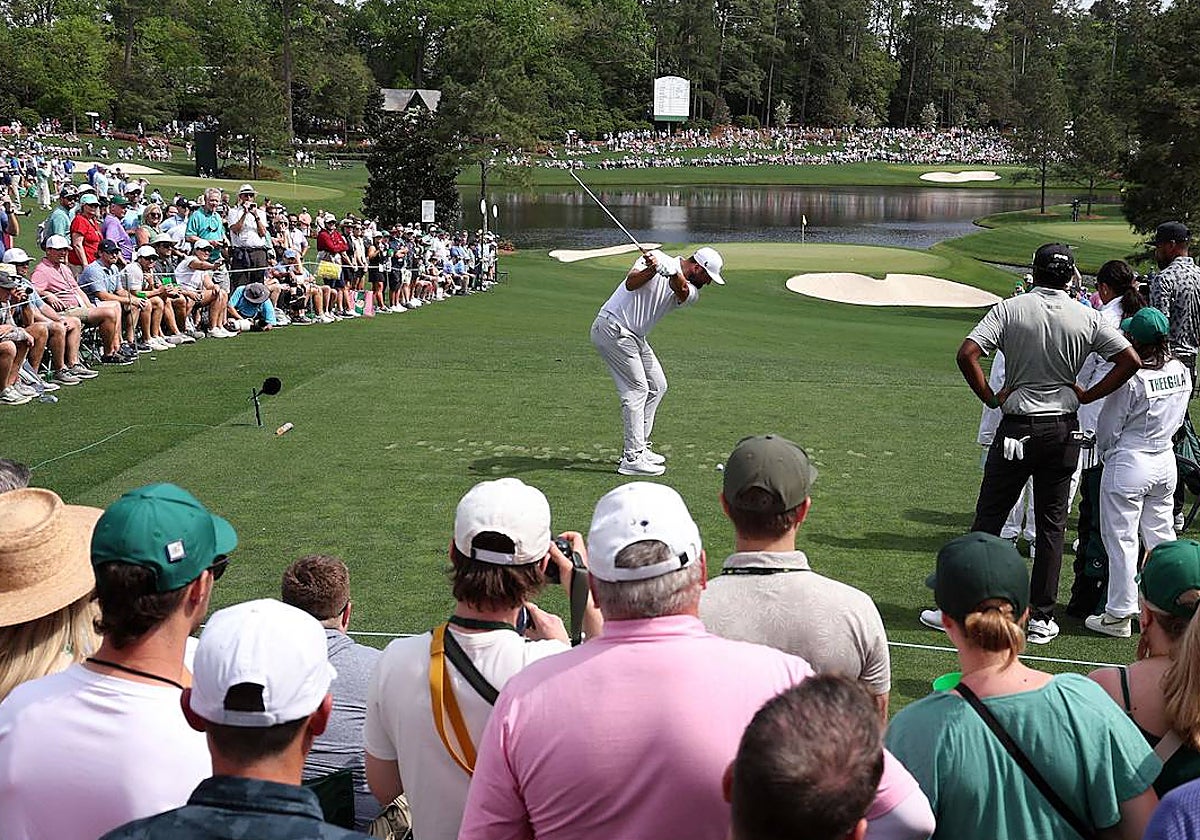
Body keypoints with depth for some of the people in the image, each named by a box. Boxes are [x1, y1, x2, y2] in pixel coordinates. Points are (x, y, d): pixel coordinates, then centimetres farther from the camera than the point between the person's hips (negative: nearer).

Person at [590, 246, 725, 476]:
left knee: (657, 386, 12)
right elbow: (630, 284, -24)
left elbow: (681, 289, -22)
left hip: (635, 336, 8)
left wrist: (669, 270, -41)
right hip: (612, 328, -8)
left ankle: (638, 447, 21)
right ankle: (632, 459, -11)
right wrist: (652, 269, -39)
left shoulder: (692, 291, 3)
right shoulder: (656, 257, -10)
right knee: (637, 389, -11)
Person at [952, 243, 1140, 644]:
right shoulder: (1086, 317, -1)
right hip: (1065, 430, 2)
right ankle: (1042, 618, 11)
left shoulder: (1010, 310, -8)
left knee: (989, 517, 7)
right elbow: (1130, 360, -2)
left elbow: (966, 354, -18)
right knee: (1052, 526, 9)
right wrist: (1087, 395, 3)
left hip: (1018, 427, -2)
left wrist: (989, 397, -6)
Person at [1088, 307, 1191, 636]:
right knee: (1160, 536, 17)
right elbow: (1178, 418, 11)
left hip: (1129, 464, -7)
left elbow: (1108, 427, -10)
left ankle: (1119, 615, 7)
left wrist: (1106, 454, 9)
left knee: (1122, 539, 2)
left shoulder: (1131, 378, -20)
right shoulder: (1182, 372, -1)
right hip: (1166, 459, 7)